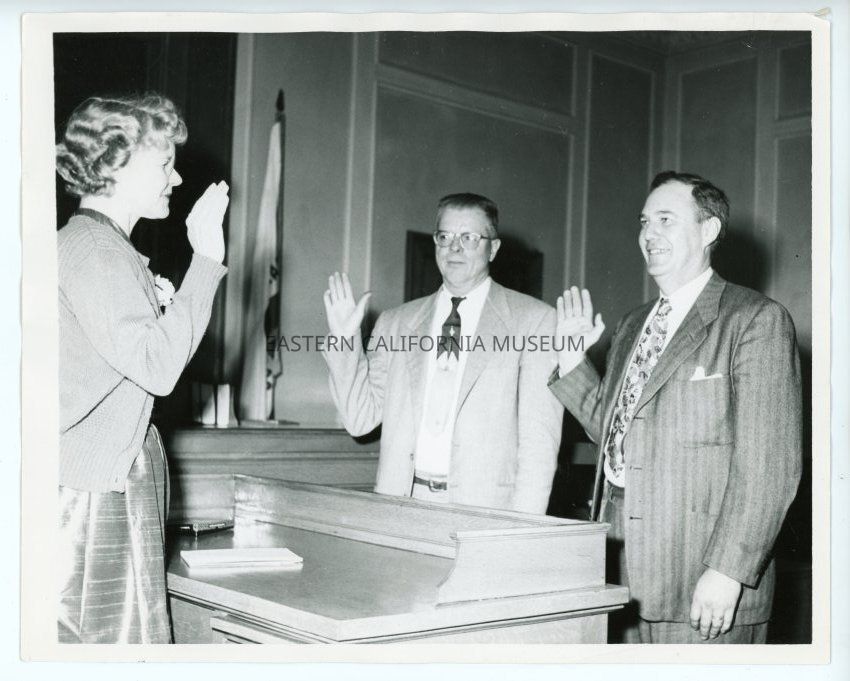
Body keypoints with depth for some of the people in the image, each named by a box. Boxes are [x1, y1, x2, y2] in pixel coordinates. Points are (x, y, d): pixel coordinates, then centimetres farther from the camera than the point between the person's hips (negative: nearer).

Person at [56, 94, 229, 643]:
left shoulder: (105, 246, 19)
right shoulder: (92, 246, -12)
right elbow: (157, 367, -21)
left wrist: (157, 308, 10)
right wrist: (207, 259, -18)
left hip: (111, 479, 10)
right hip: (93, 489, -10)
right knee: (117, 638, -6)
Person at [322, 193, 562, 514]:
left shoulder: (534, 320, 1)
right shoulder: (396, 322, 12)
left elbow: (539, 438, -3)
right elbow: (360, 419, 10)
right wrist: (345, 339, 0)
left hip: (484, 510, -3)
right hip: (401, 501, 3)